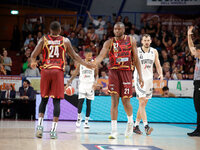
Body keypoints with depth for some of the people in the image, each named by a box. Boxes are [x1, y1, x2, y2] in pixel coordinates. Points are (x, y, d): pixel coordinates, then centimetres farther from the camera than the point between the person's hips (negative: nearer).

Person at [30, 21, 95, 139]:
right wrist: (86, 64, 20)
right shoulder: (65, 40, 7)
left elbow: (33, 55, 4)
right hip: (58, 71, -1)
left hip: (46, 71, 1)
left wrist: (33, 62, 26)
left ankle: (40, 124, 0)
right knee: (56, 100, 1)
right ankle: (54, 129, -4)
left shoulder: (43, 39, 8)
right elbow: (74, 56, 10)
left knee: (44, 99, 13)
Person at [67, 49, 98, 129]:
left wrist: (95, 82, -10)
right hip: (82, 84, 0)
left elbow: (96, 75, 7)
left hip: (91, 85, 0)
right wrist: (70, 81, 2)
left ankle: (86, 121, 7)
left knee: (89, 103, 1)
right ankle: (79, 117, 8)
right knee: (80, 101, -13)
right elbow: (75, 73, 10)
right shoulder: (80, 63, 2)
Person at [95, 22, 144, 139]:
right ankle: (114, 130, -7)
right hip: (114, 72, 0)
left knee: (125, 101, 0)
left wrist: (140, 76, 2)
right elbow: (101, 55, -11)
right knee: (114, 100, -8)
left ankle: (130, 121, 32)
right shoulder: (109, 42, 2)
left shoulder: (131, 41, 5)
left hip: (126, 72, 0)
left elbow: (136, 59, 7)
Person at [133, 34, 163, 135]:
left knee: (143, 104, 9)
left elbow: (158, 65, 10)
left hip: (149, 79, 5)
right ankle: (146, 126, -21)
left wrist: (161, 74, -7)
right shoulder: (136, 51, -3)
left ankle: (136, 125, 20)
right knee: (142, 102, -15)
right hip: (139, 78, -5)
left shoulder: (154, 51, 8)